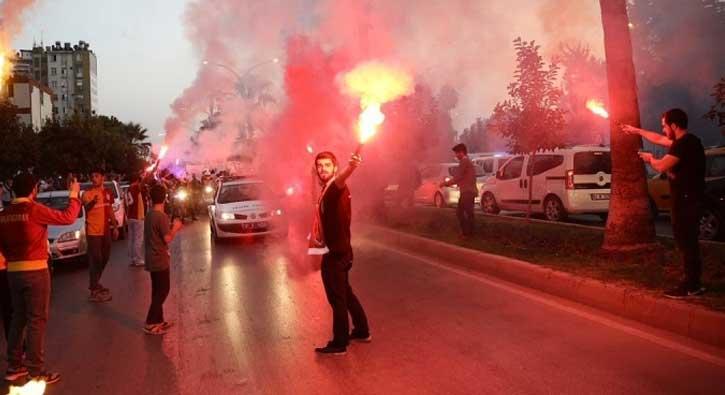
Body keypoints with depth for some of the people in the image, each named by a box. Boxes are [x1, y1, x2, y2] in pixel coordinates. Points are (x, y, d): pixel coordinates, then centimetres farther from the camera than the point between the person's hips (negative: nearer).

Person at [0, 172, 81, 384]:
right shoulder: (35, 210, -15)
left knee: (19, 317, 17)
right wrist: (74, 195, 4)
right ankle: (36, 371, 3)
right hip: (35, 271, -7)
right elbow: (67, 217, -9)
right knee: (37, 320, 0)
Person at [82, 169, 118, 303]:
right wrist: (92, 202, -49)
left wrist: (115, 227, 15)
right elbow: (85, 209, -29)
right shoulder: (87, 194, -11)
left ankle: (95, 283, 33)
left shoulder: (107, 193, 9)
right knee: (95, 259, -7)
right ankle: (94, 291, -3)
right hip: (93, 231, -7)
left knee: (105, 258, 16)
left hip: (106, 231, 7)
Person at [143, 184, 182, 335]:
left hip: (152, 259, 9)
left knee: (158, 290, 15)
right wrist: (175, 228, -3)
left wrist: (171, 228, 16)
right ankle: (150, 323, -2)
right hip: (160, 259, -9)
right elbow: (167, 238, -18)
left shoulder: (149, 215, 8)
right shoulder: (162, 216, -18)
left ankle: (158, 320, 22)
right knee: (162, 290, -2)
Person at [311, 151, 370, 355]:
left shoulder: (336, 188, -17)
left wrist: (350, 168, -64)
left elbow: (340, 180, -44)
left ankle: (339, 343, 10)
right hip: (334, 250, 10)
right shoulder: (326, 190, 13)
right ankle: (361, 331, 34)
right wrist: (318, 234, 14)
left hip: (337, 252, -10)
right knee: (345, 293, 21)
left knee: (337, 297, -1)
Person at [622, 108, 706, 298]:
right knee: (688, 242, 14)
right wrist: (637, 131, 37)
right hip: (688, 199, 10)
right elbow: (659, 139, 28)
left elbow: (662, 166, -20)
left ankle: (690, 286, -2)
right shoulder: (686, 141, 14)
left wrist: (650, 158, 1)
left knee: (686, 242, -6)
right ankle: (693, 283, 20)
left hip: (686, 201, -10)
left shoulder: (684, 143, -18)